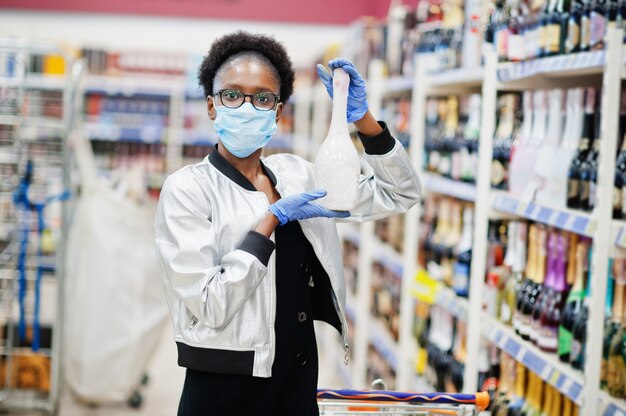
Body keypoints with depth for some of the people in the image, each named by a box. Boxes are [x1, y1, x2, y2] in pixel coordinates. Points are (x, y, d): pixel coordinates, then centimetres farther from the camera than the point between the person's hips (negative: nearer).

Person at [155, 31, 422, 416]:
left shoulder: (296, 175, 5)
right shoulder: (187, 189, -10)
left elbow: (401, 195, 7)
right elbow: (209, 307, -18)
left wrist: (362, 117, -4)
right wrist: (273, 219, -16)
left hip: (299, 384, 5)